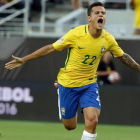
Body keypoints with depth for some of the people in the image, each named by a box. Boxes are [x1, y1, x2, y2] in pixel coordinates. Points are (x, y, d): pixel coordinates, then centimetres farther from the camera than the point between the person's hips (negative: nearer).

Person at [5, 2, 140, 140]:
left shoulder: (108, 39, -9)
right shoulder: (76, 34, -19)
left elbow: (123, 57, 10)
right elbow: (50, 48, -10)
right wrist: (24, 60, -10)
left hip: (89, 84, 2)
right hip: (68, 83, -2)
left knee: (92, 121, -21)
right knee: (70, 126, 10)